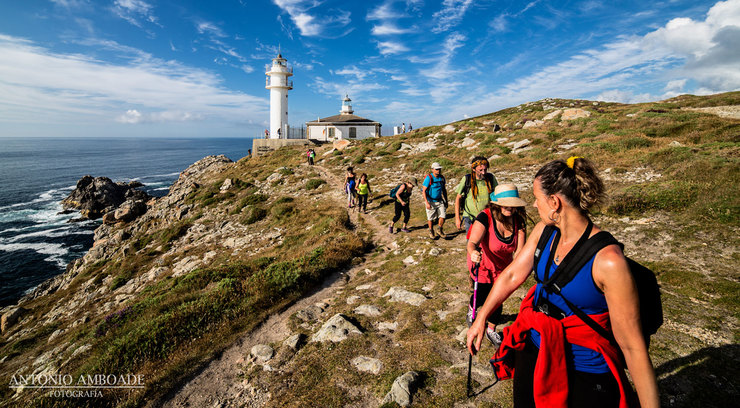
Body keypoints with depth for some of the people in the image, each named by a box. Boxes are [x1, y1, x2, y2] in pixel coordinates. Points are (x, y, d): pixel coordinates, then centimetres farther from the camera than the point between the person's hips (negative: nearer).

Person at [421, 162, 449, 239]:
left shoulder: (442, 178, 3)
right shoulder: (429, 178, -14)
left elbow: (444, 190, 15)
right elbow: (424, 191, -15)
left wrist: (446, 201, 14)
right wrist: (427, 203, -22)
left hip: (440, 201, 4)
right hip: (431, 202, -4)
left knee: (442, 216, -4)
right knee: (431, 219, 6)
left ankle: (440, 230, 20)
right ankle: (431, 232, 28)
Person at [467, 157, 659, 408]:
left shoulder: (607, 261, -26)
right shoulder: (544, 231, -7)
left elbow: (633, 347, -21)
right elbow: (512, 276, 3)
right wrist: (481, 318, 9)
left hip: (584, 376, -6)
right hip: (533, 354, 6)